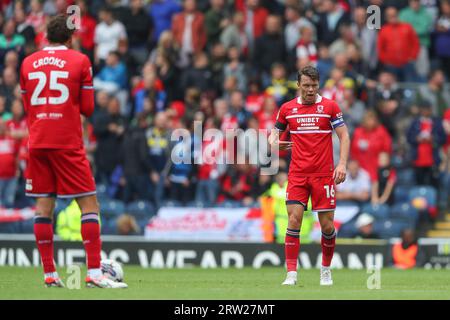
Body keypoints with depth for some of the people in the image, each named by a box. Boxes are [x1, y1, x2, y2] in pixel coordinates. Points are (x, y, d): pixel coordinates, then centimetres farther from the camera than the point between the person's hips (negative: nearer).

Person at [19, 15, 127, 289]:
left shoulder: (28, 63, 9)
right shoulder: (80, 61, -1)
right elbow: (87, 108, 0)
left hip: (37, 143, 4)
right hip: (68, 143, -4)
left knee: (43, 205, 6)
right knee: (90, 204, -2)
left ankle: (50, 274, 3)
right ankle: (94, 273, -11)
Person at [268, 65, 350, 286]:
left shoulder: (329, 106, 1)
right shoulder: (287, 108, 7)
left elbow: (344, 136, 1)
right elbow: (275, 133, 15)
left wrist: (342, 164, -12)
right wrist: (274, 142, -9)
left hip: (324, 174, -1)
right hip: (297, 174, 1)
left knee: (327, 225, -1)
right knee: (293, 220, -12)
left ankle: (326, 270, 21)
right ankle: (291, 274, -10)